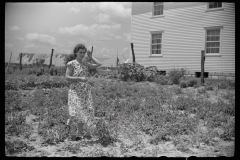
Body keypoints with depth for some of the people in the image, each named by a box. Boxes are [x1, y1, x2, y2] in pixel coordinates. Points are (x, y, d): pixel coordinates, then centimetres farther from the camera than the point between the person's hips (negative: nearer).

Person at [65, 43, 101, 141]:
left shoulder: (85, 64, 8)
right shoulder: (71, 64, -7)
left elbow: (98, 64, 12)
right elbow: (67, 77, -12)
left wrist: (90, 57, 10)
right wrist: (80, 78, -20)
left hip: (86, 91, 5)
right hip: (75, 91, -5)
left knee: (85, 111, 4)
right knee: (76, 110, -16)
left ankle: (79, 133, 16)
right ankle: (70, 121, 19)